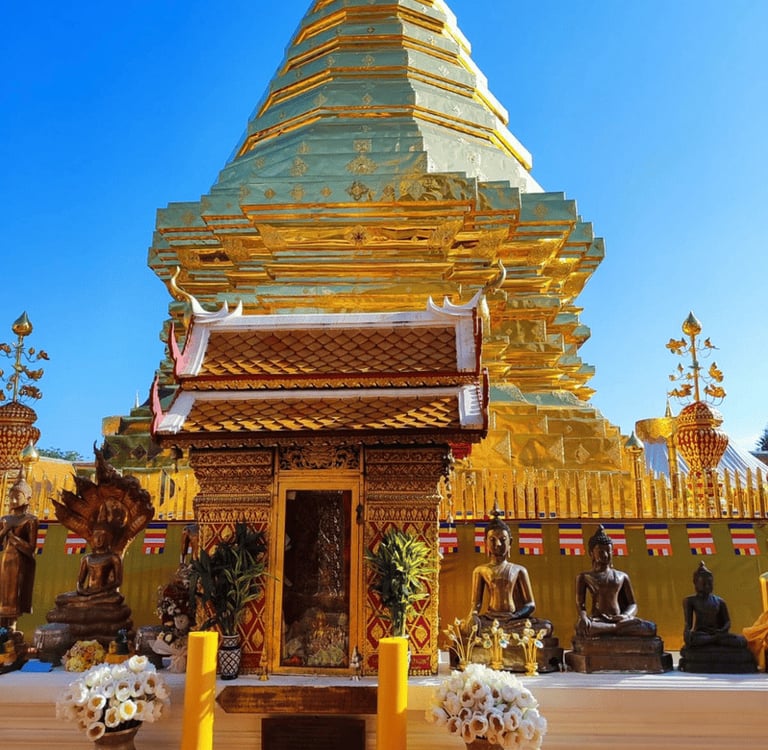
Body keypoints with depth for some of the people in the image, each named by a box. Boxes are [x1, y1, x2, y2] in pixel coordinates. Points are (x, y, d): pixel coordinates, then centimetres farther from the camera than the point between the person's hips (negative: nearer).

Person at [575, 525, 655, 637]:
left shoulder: (622, 577, 19)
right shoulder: (584, 577, 12)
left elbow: (633, 605, 15)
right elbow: (580, 603, 5)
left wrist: (626, 616, -10)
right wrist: (583, 617, -20)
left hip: (619, 619, 2)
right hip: (596, 621, -2)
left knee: (651, 628, -27)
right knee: (580, 627, -40)